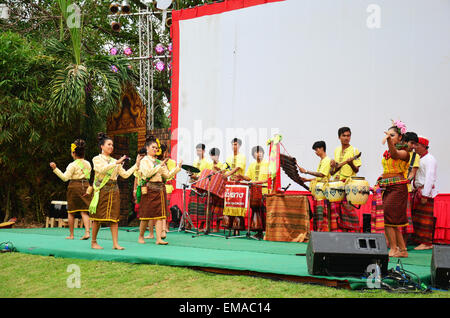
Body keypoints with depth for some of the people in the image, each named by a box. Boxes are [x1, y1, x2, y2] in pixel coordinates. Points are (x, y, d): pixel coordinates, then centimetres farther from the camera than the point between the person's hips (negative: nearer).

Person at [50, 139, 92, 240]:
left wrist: (55, 168, -17)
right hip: (85, 186, 4)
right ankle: (87, 231, -14)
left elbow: (65, 177, -15)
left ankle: (71, 235, 13)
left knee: (71, 212, 8)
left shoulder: (72, 165, -11)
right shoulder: (88, 164, 6)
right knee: (84, 211, 2)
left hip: (74, 187, -4)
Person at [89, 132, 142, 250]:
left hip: (114, 191, 4)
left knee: (114, 217, -1)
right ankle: (93, 242, 11)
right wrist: (116, 163, -24)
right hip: (102, 190, -4)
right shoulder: (97, 159, 3)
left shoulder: (115, 161, 18)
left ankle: (115, 243, -2)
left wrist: (136, 165, 6)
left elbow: (125, 174, 11)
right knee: (98, 218, -1)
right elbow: (102, 169, -18)